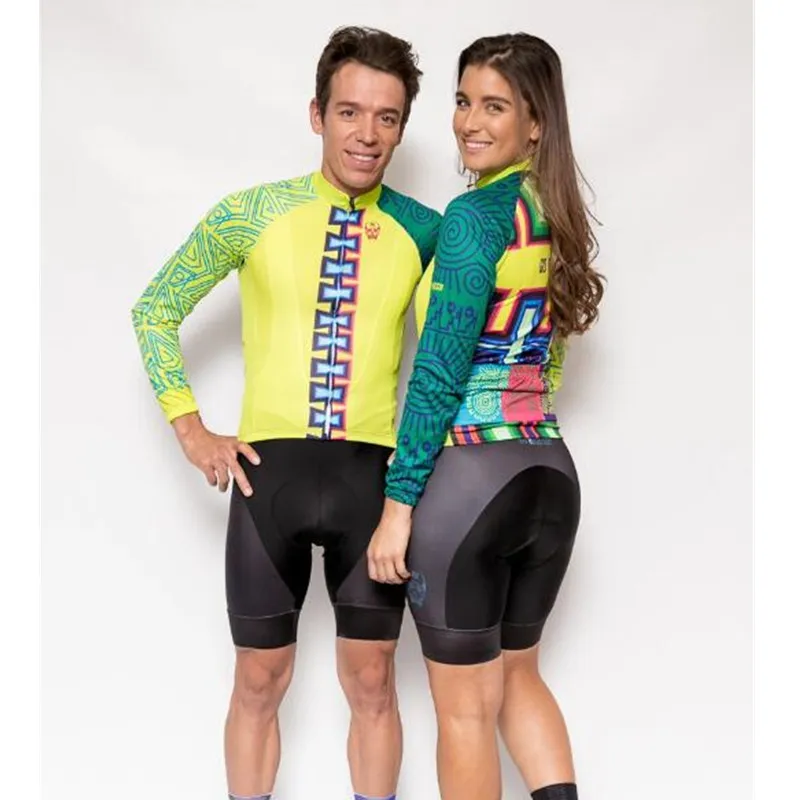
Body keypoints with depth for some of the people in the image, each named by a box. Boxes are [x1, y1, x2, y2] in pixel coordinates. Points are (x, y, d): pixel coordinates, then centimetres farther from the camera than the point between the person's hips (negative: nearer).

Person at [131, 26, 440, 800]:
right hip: (268, 471, 0)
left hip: (374, 476, 1)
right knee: (259, 682, 11)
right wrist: (190, 428, 2)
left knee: (370, 682, 9)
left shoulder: (423, 232, 1)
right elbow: (155, 308, 9)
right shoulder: (252, 213, -1)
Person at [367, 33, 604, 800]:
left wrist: (399, 501, -14)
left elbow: (441, 371, -17)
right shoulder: (555, 216, 11)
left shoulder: (475, 214, -14)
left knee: (465, 707, 7)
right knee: (518, 673, 24)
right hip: (550, 471, 8)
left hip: (472, 474, -8)